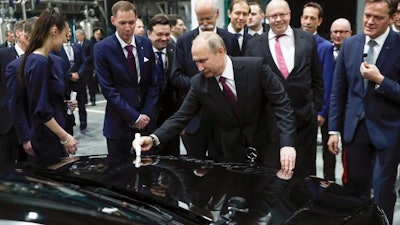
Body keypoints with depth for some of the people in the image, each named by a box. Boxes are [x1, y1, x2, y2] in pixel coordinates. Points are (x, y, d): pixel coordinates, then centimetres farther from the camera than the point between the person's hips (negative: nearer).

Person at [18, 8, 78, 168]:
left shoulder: (41, 60, 7)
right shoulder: (39, 62, -20)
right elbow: (41, 110, -21)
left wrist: (64, 104, 12)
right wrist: (65, 137, -17)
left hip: (51, 136, 9)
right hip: (48, 139, -9)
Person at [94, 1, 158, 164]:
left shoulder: (145, 44, 4)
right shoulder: (102, 48, -8)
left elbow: (153, 82, 5)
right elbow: (108, 89, -11)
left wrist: (146, 114, -5)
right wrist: (134, 117, -13)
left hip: (147, 119, 3)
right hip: (119, 123, -3)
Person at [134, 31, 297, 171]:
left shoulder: (255, 67, -16)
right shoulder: (198, 83, -8)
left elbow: (282, 103, -14)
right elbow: (182, 116, -5)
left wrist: (287, 143, -24)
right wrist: (154, 138, -20)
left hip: (265, 144, -1)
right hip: (231, 152, 2)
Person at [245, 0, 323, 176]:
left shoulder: (308, 40, 4)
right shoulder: (254, 44, 2)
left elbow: (317, 79, 8)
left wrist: (316, 108, 4)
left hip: (304, 117, 1)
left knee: (304, 171, 12)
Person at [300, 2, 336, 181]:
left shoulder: (326, 47, -8)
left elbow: (327, 82, -11)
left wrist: (322, 111, -15)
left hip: (319, 108, -3)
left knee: (327, 147, 11)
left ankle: (329, 181, 24)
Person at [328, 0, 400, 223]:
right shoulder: (350, 44, 2)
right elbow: (338, 90, 6)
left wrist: (380, 80, -23)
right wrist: (334, 129, 4)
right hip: (354, 127, 4)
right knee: (356, 187, 13)